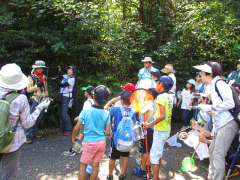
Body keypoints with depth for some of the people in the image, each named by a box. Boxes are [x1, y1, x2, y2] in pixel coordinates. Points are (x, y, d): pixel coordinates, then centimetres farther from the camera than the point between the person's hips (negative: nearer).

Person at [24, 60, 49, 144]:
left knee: (38, 118, 10)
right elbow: (28, 89, -8)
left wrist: (47, 97, 18)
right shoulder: (31, 77, -2)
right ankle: (27, 135, -5)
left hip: (43, 100, 6)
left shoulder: (44, 77, 17)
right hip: (35, 100, -6)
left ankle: (34, 132, 24)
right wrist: (37, 85, -17)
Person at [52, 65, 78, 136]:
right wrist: (58, 71, -16)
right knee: (60, 113, 10)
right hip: (61, 96, 8)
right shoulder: (65, 76, 11)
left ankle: (69, 129, -5)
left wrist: (55, 80, -25)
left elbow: (62, 85, -18)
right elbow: (59, 77, -2)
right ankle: (62, 128, 22)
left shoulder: (72, 79, -11)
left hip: (66, 97, -8)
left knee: (64, 113, -13)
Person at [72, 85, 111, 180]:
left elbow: (76, 128, -12)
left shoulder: (85, 111, -15)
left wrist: (73, 137, 7)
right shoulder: (106, 114, -7)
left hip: (89, 143, -3)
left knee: (83, 165, 14)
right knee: (95, 165, 16)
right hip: (101, 142, 3)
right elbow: (107, 133, -5)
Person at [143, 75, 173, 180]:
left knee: (154, 156, -3)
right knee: (158, 154, 20)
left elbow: (162, 116, -27)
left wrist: (149, 124, -21)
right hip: (166, 130, 10)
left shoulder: (161, 97, -18)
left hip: (160, 131, -10)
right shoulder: (168, 97, 10)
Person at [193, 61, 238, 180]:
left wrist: (211, 108, -12)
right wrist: (214, 128, 17)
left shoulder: (219, 83, -9)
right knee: (212, 150, 18)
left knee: (218, 154, -9)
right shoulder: (212, 86, 20)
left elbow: (230, 103, -21)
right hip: (220, 125, 10)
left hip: (228, 124, -10)